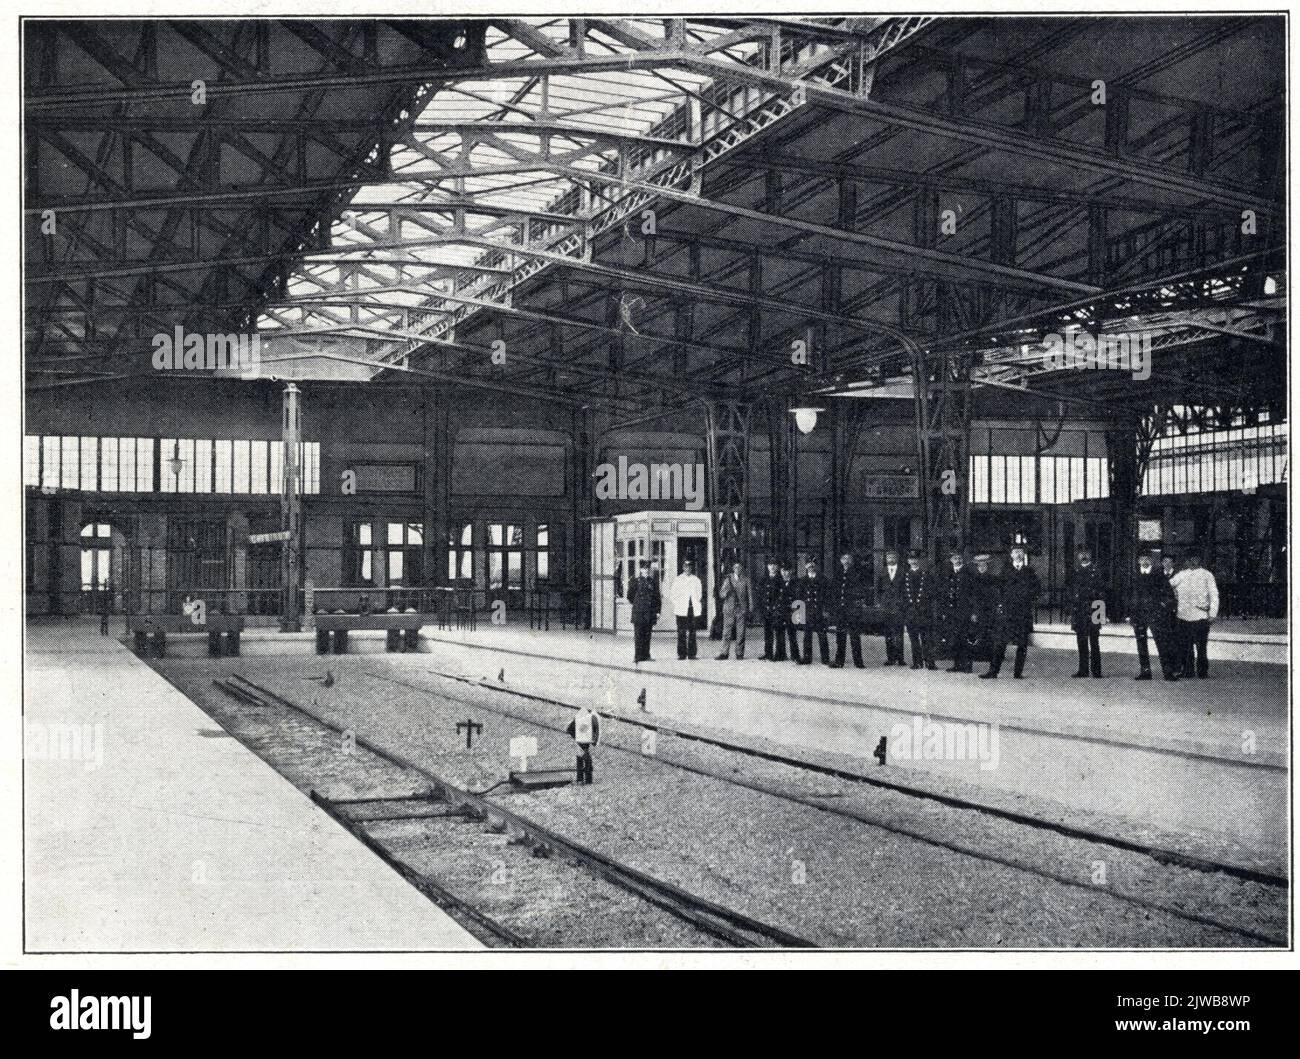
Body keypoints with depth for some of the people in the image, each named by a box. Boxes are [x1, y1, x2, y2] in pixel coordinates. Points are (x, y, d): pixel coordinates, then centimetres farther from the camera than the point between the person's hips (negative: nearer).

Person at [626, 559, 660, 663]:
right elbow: (630, 596, 7)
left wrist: (658, 611, 6)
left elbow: (657, 596, 10)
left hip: (650, 612, 3)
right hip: (639, 612, -3)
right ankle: (638, 656, -3)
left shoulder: (653, 581, 9)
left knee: (647, 635, 6)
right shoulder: (635, 581, 0)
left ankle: (646, 655, 11)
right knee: (638, 634, -4)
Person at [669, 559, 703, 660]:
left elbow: (699, 594, 19)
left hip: (694, 609, 2)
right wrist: (677, 604, -1)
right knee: (681, 632, -5)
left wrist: (697, 604, 8)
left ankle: (691, 653, 5)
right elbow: (672, 594, 7)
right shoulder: (677, 579, 5)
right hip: (681, 609, -2)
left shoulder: (696, 580, 11)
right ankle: (682, 654, -3)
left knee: (692, 632, 2)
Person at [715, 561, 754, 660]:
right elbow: (721, 595, 8)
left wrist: (750, 610, 0)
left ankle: (739, 653, 7)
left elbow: (750, 594, 6)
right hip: (729, 609, 1)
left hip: (742, 610, -1)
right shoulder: (728, 579, 8)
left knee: (740, 633, 0)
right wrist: (726, 589, -14)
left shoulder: (746, 579, 4)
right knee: (726, 632, -3)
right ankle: (725, 653, 1)